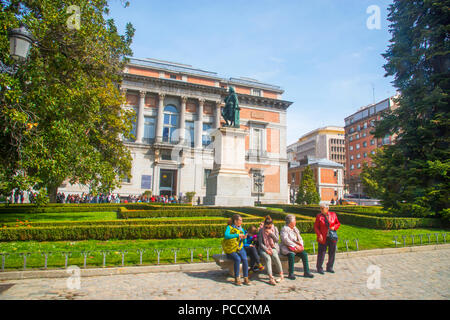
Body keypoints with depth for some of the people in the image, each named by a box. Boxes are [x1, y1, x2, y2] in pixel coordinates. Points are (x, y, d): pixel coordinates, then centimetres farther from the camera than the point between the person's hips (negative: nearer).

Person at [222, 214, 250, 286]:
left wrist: (243, 238, -9)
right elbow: (226, 236, -22)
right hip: (230, 250, -4)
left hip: (239, 248, 4)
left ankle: (246, 278, -19)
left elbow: (244, 242, 14)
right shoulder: (229, 227, -1)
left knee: (245, 259, -25)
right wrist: (237, 235, -25)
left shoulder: (241, 229, 13)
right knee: (238, 259, -30)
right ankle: (236, 279, -19)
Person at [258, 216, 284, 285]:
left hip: (273, 247, 1)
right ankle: (271, 278, -39)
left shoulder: (275, 229, 3)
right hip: (264, 248, -1)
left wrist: (271, 233, -14)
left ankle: (281, 274, -18)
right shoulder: (261, 230, -2)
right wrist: (266, 249, -16)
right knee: (268, 258, -31)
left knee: (275, 256, -31)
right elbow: (260, 243, -3)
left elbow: (277, 240, -1)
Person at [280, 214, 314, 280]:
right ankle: (291, 274, -25)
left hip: (297, 247, 7)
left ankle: (306, 272, -6)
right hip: (287, 248, -7)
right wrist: (295, 245, -21)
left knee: (304, 254, -16)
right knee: (292, 255, -34)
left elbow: (300, 238, 19)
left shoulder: (295, 229, 17)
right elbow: (286, 240, -18)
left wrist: (301, 245, -1)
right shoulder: (284, 229, -7)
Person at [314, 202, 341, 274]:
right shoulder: (319, 216, -3)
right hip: (323, 238, -3)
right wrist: (319, 235, -14)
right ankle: (319, 268, 13)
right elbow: (316, 227, -1)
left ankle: (329, 267, 27)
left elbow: (338, 224, 12)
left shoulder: (333, 214, 3)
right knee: (321, 253, -1)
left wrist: (334, 227, -9)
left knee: (332, 253, 11)